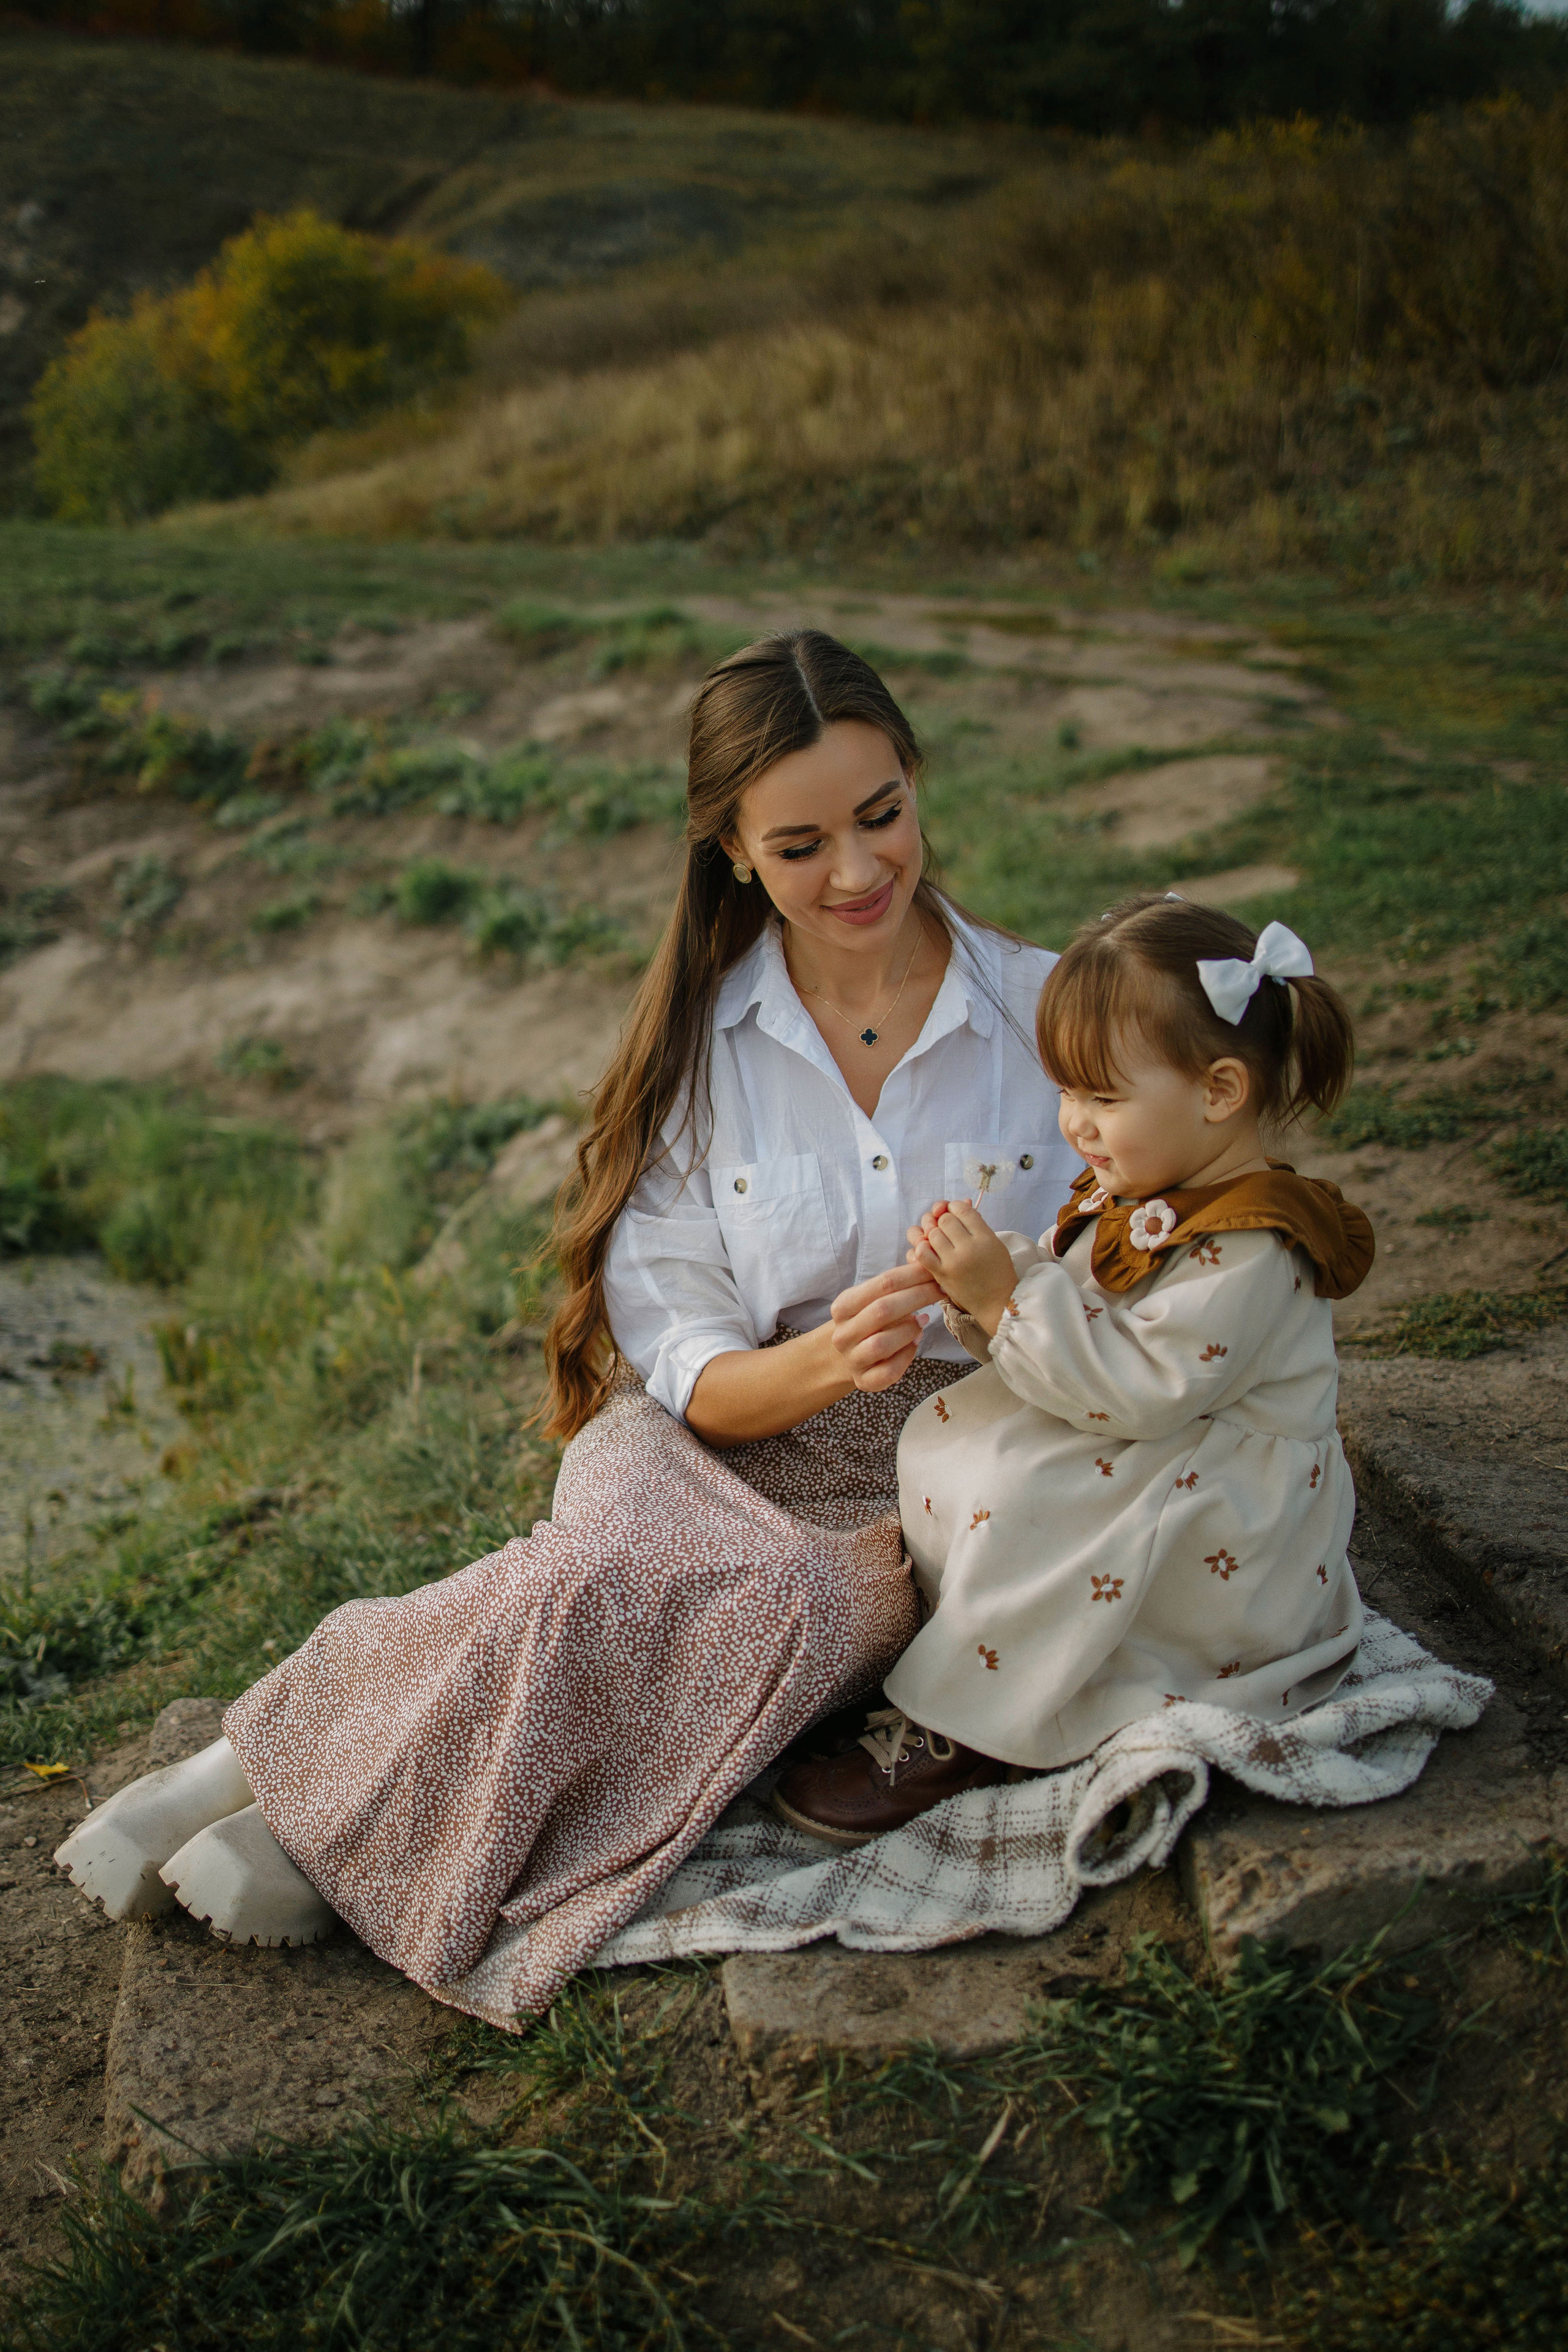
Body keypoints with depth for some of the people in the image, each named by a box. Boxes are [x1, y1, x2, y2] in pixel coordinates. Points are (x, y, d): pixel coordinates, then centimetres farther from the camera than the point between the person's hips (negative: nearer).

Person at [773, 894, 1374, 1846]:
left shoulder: (1252, 1251, -23)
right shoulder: (1133, 1195, 6)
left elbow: (1140, 1389, -29)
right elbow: (1068, 1324, 10)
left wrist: (1008, 1297, -28)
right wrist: (983, 1284, -10)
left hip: (1227, 1539, -10)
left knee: (1024, 1502, -27)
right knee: (945, 1431, -2)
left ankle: (945, 1733, -11)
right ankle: (1003, 1671, -5)